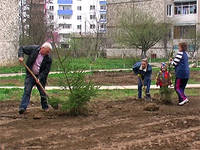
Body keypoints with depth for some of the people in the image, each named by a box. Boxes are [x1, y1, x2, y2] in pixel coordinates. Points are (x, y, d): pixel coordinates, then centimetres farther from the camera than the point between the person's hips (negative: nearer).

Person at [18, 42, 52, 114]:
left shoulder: (48, 59, -8)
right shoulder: (33, 49, -9)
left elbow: (46, 70, -9)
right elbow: (22, 48, 1)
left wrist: (39, 78, -20)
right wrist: (21, 56, -17)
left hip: (40, 77, 1)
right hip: (30, 75, -1)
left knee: (42, 93, 7)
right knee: (27, 91, -9)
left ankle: (45, 107, 24)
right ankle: (23, 108, -14)